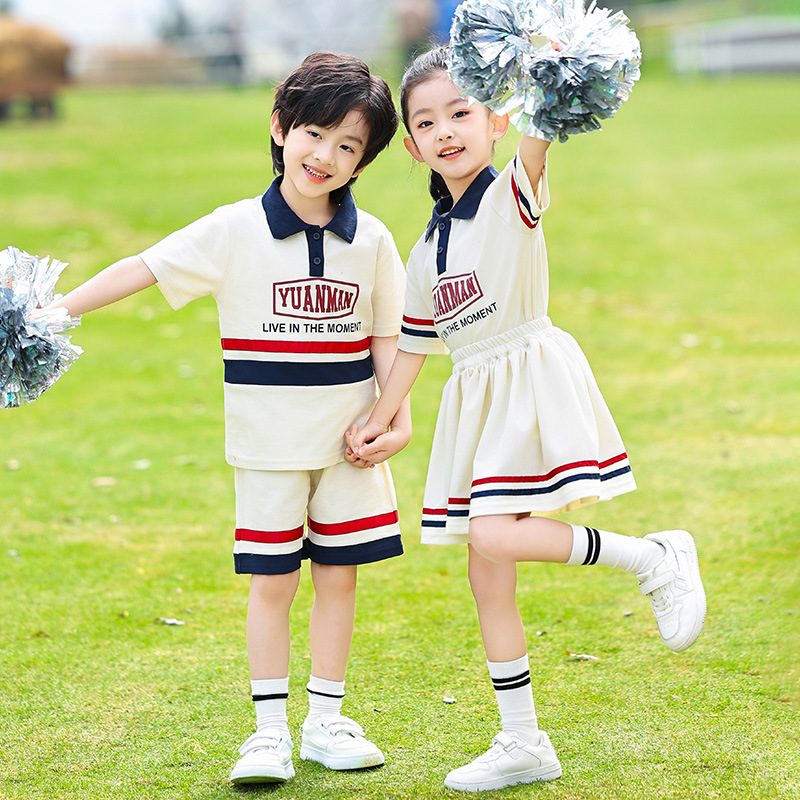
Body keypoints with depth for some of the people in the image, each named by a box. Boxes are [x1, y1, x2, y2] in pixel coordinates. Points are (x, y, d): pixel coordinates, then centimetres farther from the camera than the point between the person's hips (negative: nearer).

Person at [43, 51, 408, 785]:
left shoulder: (370, 241, 0)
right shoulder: (236, 231, -8)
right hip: (269, 444, -2)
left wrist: (399, 414, -7)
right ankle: (270, 732, 11)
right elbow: (144, 269, -8)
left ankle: (326, 723, 19)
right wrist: (56, 311, -14)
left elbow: (386, 339, 6)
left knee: (339, 577, 8)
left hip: (349, 442, 2)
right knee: (272, 582, 2)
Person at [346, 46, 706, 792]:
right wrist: (379, 420, 17)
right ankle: (522, 743, 16)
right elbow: (414, 343, 21)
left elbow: (537, 141, -30)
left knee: (494, 535, -25)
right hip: (476, 397, 7)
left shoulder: (513, 196, -7)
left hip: (532, 378, -7)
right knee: (486, 573, 7)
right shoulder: (428, 248, 13)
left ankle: (654, 558, -6)